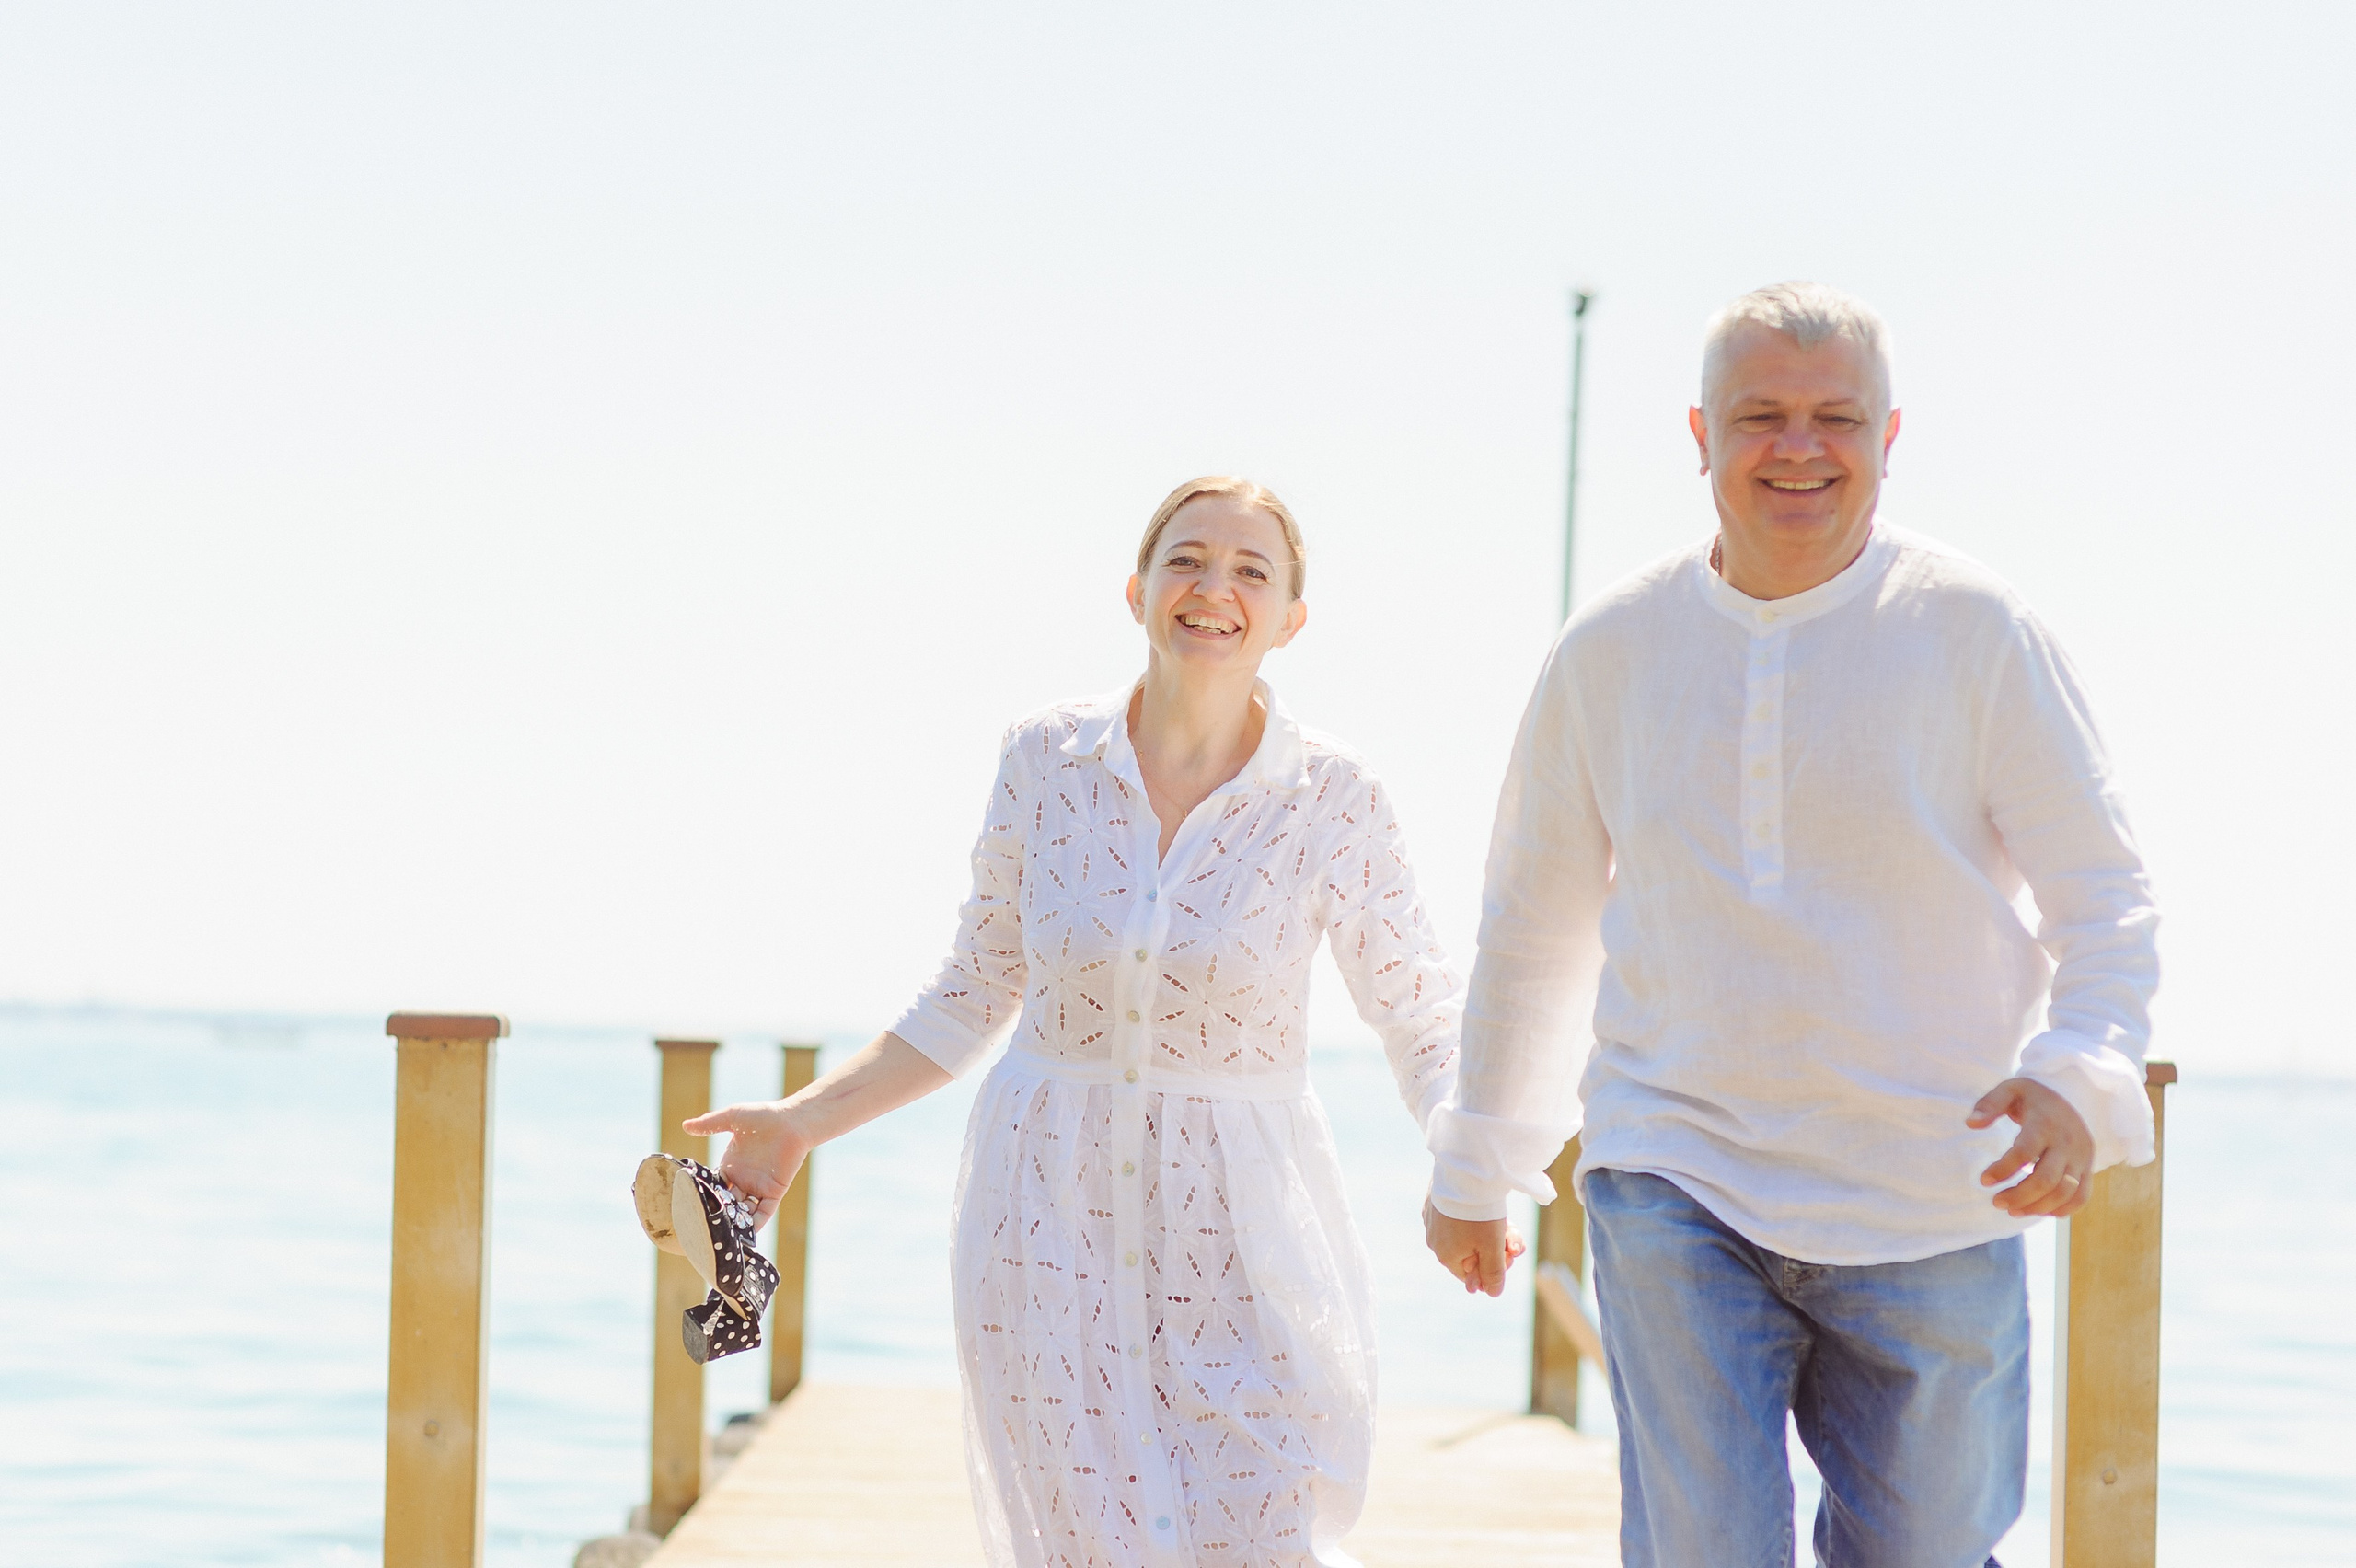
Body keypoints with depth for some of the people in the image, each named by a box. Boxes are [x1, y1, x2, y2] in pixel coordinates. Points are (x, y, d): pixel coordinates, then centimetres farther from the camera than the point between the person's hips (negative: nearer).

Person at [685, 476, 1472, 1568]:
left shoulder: (1332, 799, -6)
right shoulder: (1045, 761, -1)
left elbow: (1426, 1026, -2)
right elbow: (971, 1002, 10)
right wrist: (803, 1121, 8)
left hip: (1239, 1232, -1)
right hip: (1050, 1212, 1)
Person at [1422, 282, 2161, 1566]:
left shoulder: (1978, 634, -5)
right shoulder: (1612, 651, 3)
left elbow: (2107, 903, -5)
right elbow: (1534, 920, 16)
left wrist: (2078, 1077, -25)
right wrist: (1472, 1165, 23)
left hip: (1928, 1206, -1)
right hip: (1678, 1182, 1)